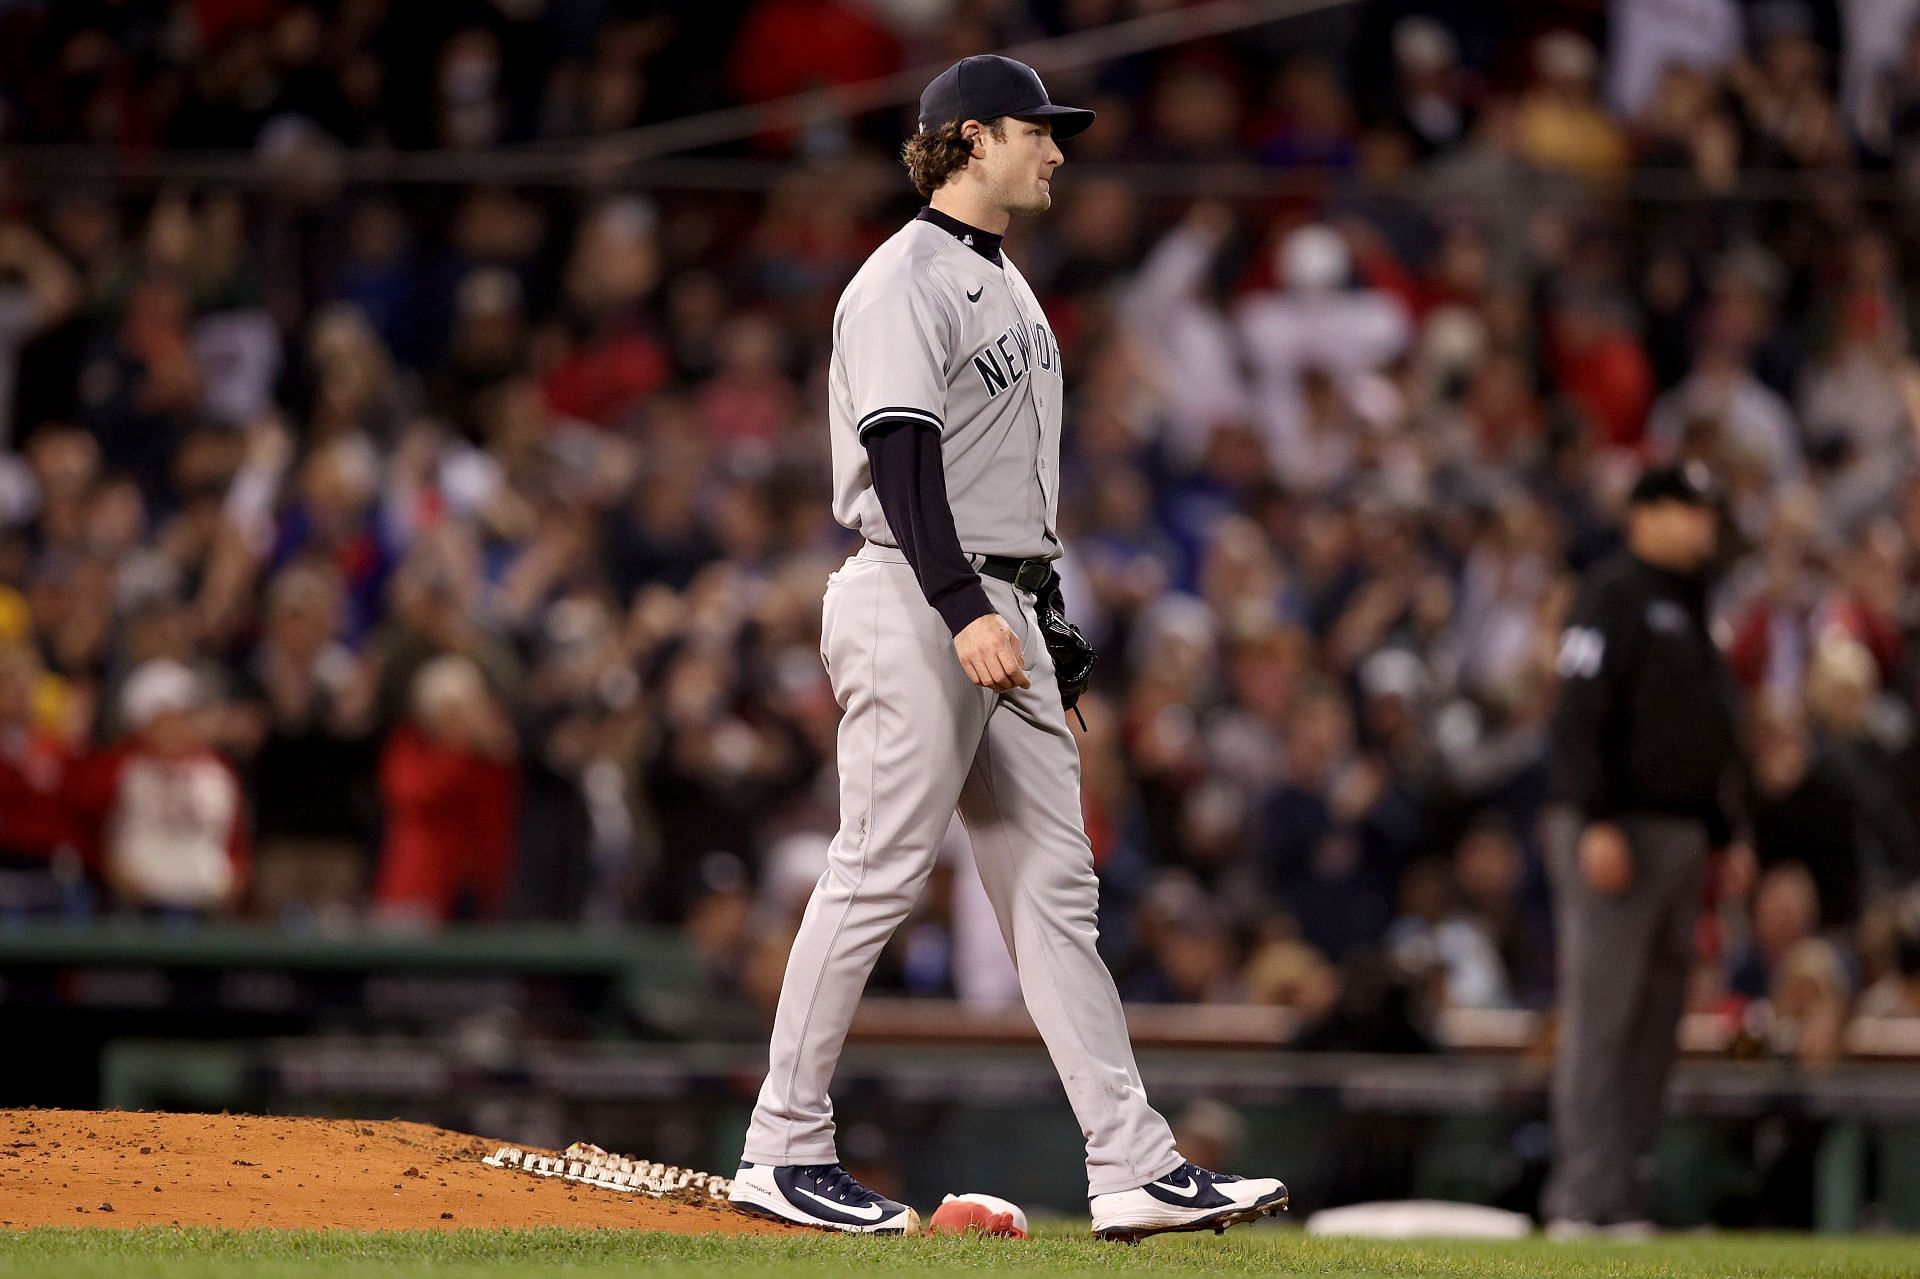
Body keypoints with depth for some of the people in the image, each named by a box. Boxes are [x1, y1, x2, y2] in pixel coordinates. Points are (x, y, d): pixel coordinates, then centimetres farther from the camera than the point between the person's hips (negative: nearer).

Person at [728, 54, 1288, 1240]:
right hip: (917, 606, -10)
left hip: (1003, 613, 10)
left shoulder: (1006, 284, 21)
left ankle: (1135, 1167, 1)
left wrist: (1052, 638, 21)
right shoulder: (905, 282, -10)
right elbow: (900, 455, -21)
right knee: (879, 875, -8)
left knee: (1055, 884, 4)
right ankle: (785, 1152, -1)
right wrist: (965, 610, -30)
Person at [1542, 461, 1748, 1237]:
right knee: (1599, 1019, -11)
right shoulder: (1614, 597, -7)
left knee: (1654, 1027, 8)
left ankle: (1625, 1202, 10)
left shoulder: (1690, 611, 21)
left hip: (1681, 835, 9)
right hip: (1617, 831, -9)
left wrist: (1725, 837, 21)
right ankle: (1583, 1200, -14)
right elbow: (1580, 715, -16)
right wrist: (1597, 824, -23)